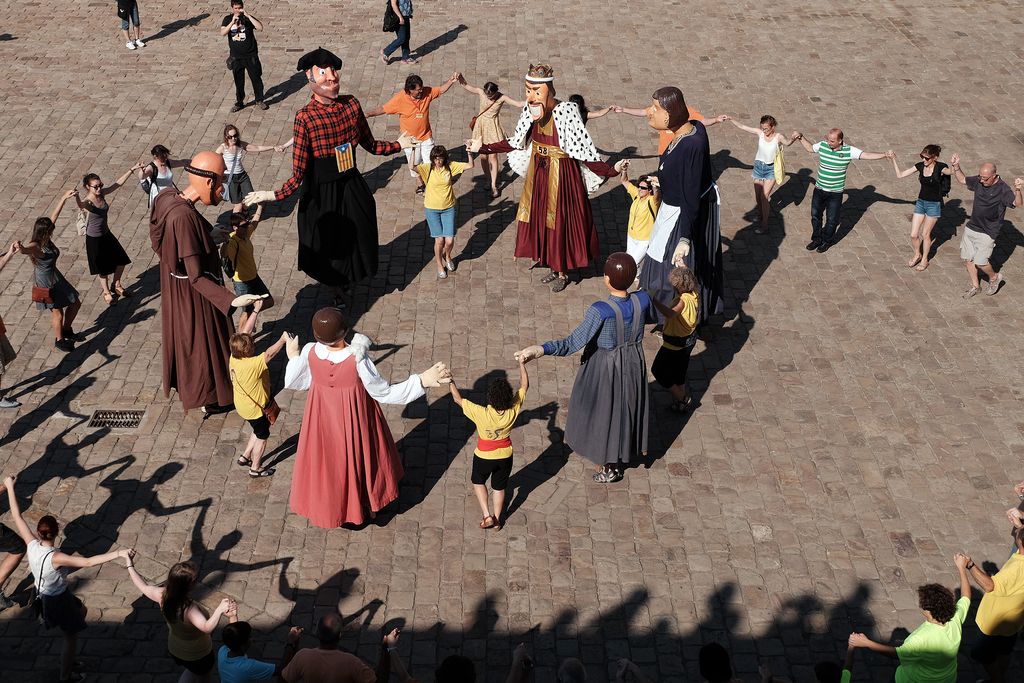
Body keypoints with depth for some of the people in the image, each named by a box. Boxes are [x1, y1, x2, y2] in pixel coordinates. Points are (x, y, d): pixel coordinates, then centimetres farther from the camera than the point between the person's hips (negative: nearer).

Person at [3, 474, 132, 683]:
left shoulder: (32, 545, -19)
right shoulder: (55, 557, -37)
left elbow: (17, 516, -10)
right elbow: (88, 562, -47)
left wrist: (10, 488, -3)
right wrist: (119, 553, -52)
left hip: (44, 595, 8)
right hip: (59, 600, -8)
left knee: (82, 610, 30)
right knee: (71, 638, 15)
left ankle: (68, 658, 43)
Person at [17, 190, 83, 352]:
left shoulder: (46, 239, -9)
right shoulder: (34, 247, -29)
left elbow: (54, 214, -1)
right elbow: (26, 250, -55)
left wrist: (64, 198, 0)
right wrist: (20, 248, -79)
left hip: (56, 277, 8)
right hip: (45, 283, -8)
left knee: (75, 303, 17)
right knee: (58, 313, 5)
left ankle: (66, 330, 40)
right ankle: (59, 340, 31)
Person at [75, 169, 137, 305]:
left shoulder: (102, 194, -8)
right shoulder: (87, 201, -27)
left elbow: (118, 183, 0)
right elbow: (81, 205, -52)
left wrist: (132, 169, 0)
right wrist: (76, 197, -75)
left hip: (106, 234, 6)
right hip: (94, 239, -6)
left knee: (121, 260, 14)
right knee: (102, 268, 12)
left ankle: (116, 285, 39)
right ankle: (106, 292, 35)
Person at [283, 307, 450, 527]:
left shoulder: (309, 352, -23)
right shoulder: (357, 360, -34)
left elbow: (293, 383, -4)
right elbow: (383, 393, -23)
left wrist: (293, 357, 15)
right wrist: (422, 380, -27)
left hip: (322, 420, 3)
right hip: (354, 421, -3)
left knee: (325, 459, 27)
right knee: (357, 458, 25)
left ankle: (327, 504, 50)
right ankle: (362, 505, 49)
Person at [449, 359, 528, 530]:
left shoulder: (481, 414, -35)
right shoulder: (513, 411, -28)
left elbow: (457, 399, -22)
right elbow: (524, 386, -13)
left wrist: (450, 381, -9)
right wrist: (522, 364, -5)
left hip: (484, 457, -2)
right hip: (505, 456, 2)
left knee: (478, 482, 28)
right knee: (499, 487, 24)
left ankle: (487, 516, 21)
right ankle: (497, 521, 38)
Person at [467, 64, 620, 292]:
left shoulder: (566, 112, -25)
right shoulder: (531, 110, -6)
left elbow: (582, 150, -23)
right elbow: (517, 143, 6)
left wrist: (610, 171, -31)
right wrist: (483, 147, 8)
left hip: (561, 174, -6)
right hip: (538, 171, 6)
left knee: (560, 221, 8)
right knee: (541, 219, 17)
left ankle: (562, 272, 30)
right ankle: (554, 267, 38)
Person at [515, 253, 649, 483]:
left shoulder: (601, 311, -34)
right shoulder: (642, 300, -20)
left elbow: (573, 343, -37)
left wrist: (540, 350, -44)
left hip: (604, 368, -5)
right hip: (633, 363, 5)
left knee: (602, 411, 19)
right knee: (626, 407, 27)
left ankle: (608, 468, 38)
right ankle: (621, 457, 49)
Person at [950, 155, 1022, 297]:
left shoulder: (1003, 189, -21)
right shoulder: (978, 181, -4)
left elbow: (1017, 203, -36)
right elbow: (962, 180, 14)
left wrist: (1017, 190, -56)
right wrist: (956, 166, -2)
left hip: (987, 233, -6)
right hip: (971, 228, 6)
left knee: (980, 262, -11)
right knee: (967, 258, 12)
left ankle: (994, 277, 20)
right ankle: (975, 286, 32)